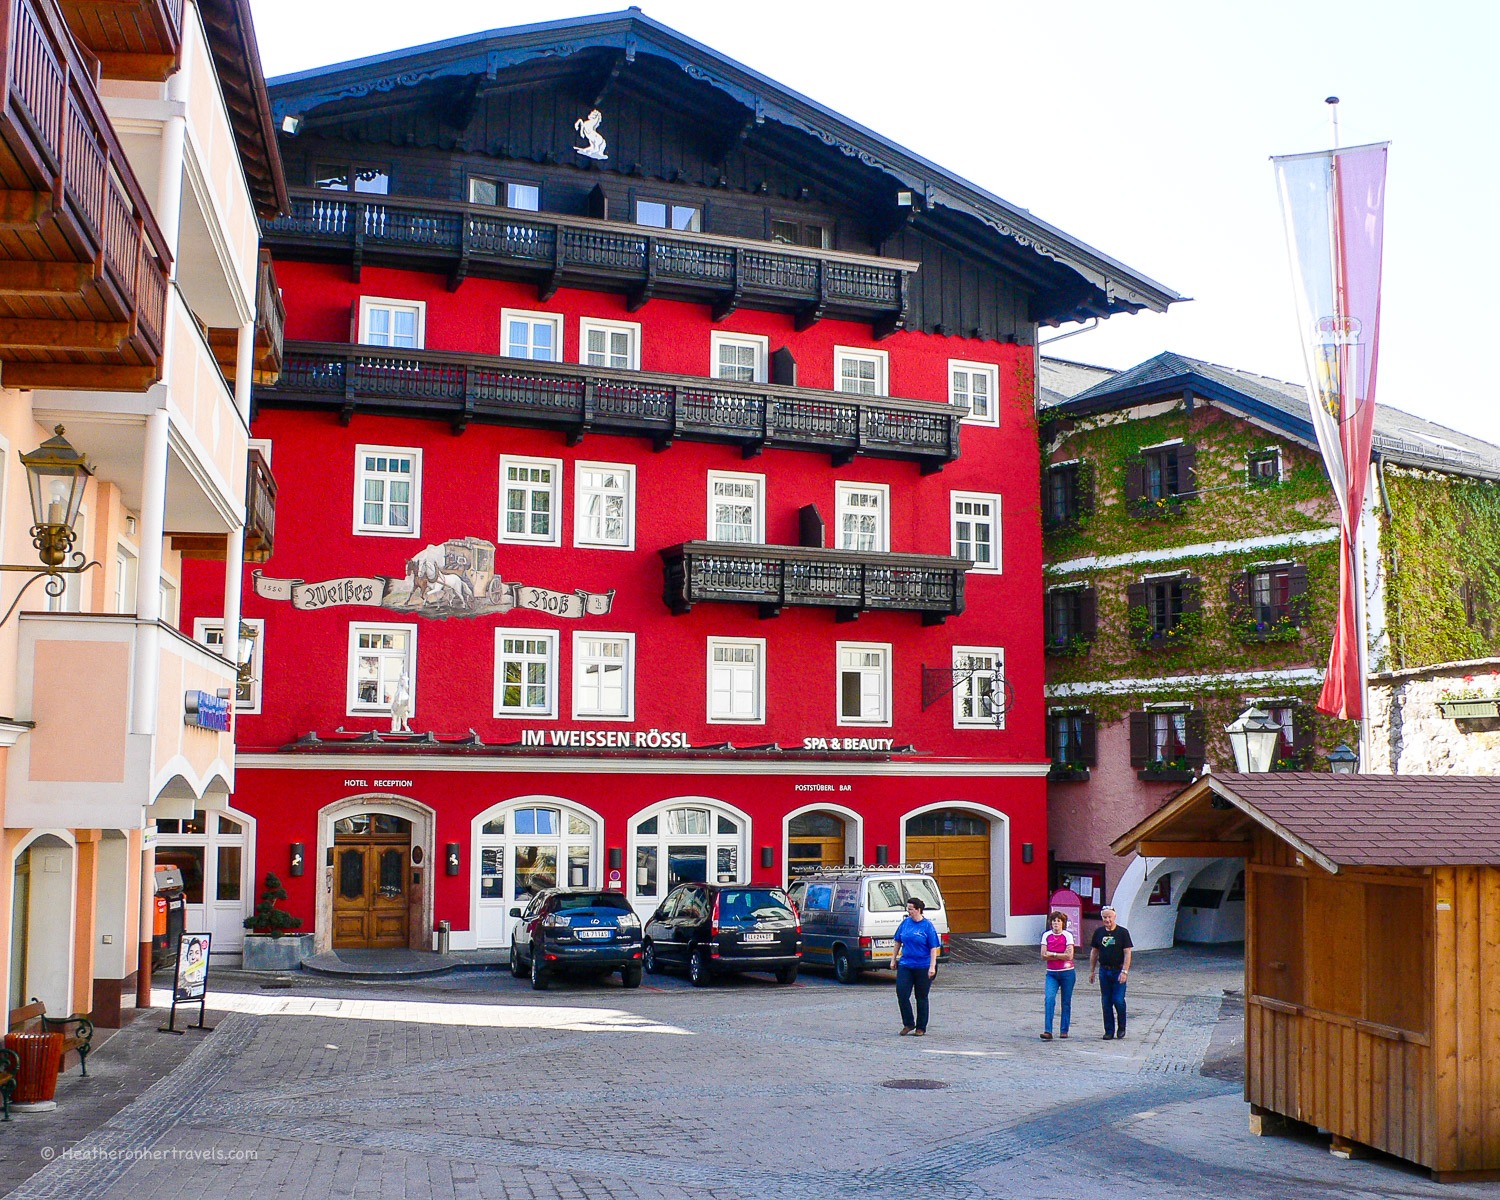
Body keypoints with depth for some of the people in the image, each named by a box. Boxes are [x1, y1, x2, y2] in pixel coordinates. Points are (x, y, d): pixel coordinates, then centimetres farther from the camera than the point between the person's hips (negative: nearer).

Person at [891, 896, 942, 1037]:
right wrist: (893, 959, 15)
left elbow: (934, 948, -8)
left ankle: (921, 1028, 17)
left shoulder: (927, 925, -7)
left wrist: (932, 967, -14)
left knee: (921, 998, 6)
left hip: (923, 967, -4)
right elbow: (898, 942, 16)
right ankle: (908, 1024, 10)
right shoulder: (905, 923, 5)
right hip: (905, 965, 4)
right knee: (902, 994, -6)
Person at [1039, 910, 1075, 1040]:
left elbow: (1069, 956, -14)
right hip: (1051, 973, 1)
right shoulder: (1046, 936, 3)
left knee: (1066, 1002, 5)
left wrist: (1052, 954, -10)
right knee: (1049, 999, -16)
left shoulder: (1067, 936, -4)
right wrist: (1061, 955, -9)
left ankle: (1064, 1030, 17)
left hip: (1067, 973, -1)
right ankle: (1048, 1031, -20)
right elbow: (1043, 956, -4)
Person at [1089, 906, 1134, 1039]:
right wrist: (1092, 971, 12)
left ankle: (1122, 1027, 13)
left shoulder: (1123, 932, -4)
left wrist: (1124, 971, -16)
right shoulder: (1098, 932, 7)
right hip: (1104, 971, 4)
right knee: (1106, 1002, 4)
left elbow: (1127, 953, -8)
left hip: (1118, 971, -4)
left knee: (1118, 1000, -9)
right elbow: (1094, 952, 15)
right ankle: (1109, 1031, 12)